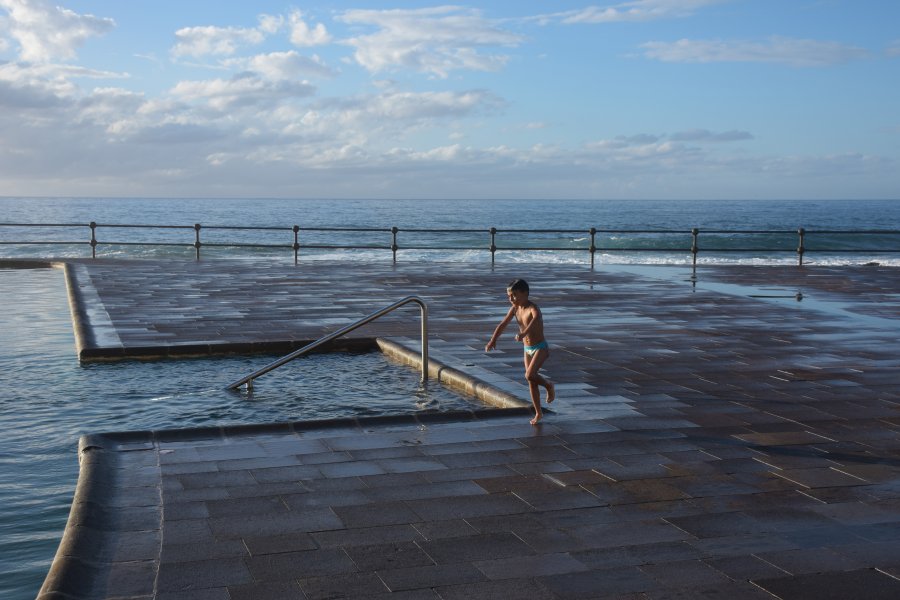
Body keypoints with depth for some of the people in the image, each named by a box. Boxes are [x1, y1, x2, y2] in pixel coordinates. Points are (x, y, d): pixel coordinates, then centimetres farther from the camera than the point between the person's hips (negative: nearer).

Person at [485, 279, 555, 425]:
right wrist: (493, 340, -9)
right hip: (528, 350, 7)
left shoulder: (533, 308, -24)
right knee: (531, 383, 9)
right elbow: (503, 324, 2)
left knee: (530, 376, -24)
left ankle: (548, 384, 6)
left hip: (541, 348, -7)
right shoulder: (515, 308, -2)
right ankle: (538, 413, 21)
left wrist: (523, 333, -61)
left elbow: (536, 320, -46)